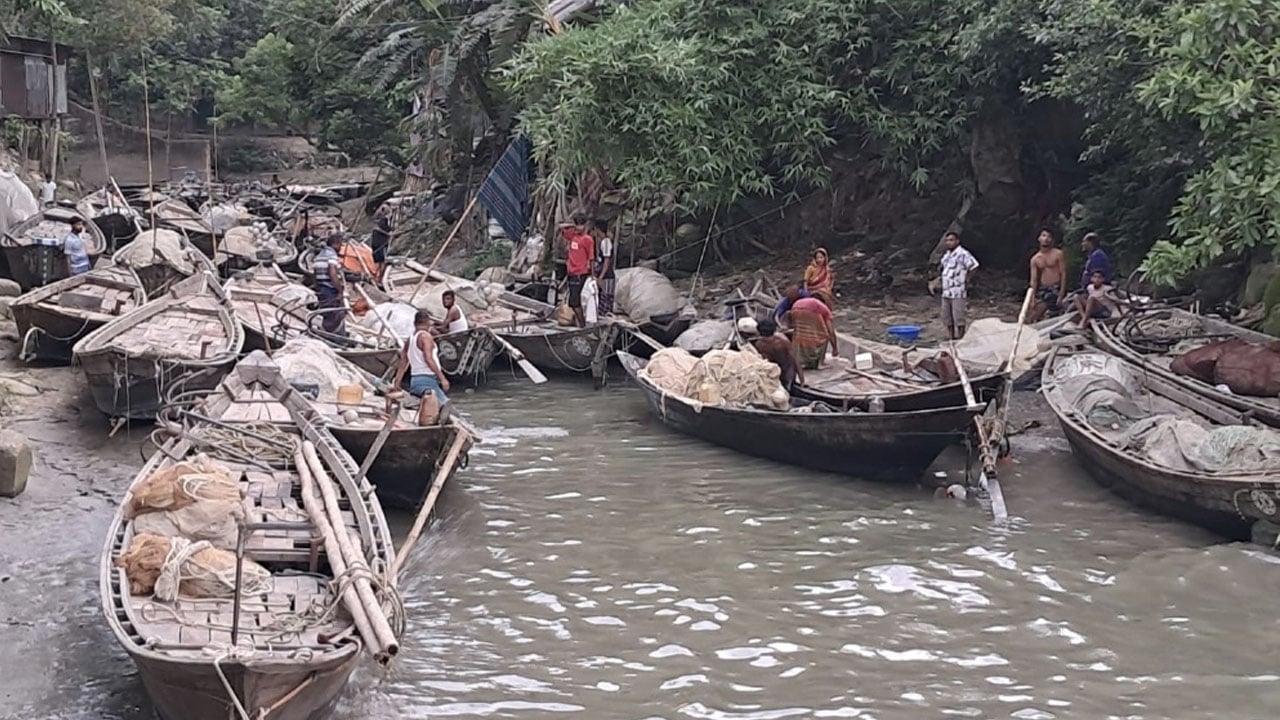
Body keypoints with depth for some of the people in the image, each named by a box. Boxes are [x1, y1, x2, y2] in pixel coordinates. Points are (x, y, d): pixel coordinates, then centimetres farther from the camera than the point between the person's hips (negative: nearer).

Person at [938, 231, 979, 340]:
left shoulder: (963, 254, -11)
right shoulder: (946, 255, 15)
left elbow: (973, 266, -17)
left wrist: (968, 280, -12)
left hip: (958, 293, -8)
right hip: (946, 292, 8)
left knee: (958, 316, -5)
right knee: (946, 317, 12)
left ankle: (961, 338, 2)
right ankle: (950, 337, 22)